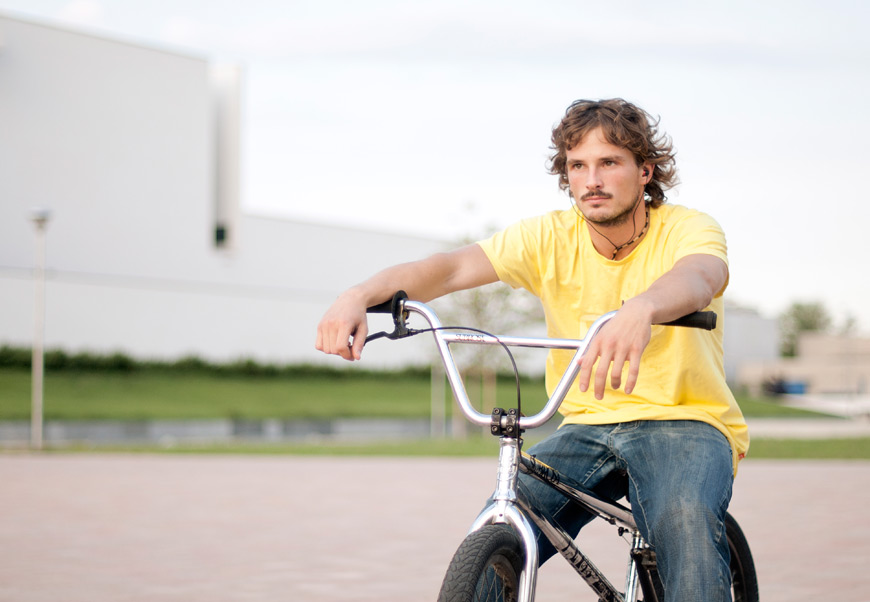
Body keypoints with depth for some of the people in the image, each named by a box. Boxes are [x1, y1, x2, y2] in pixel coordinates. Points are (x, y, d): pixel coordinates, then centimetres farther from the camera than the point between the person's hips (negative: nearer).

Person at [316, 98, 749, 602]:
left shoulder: (688, 229, -10)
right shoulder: (551, 237, -1)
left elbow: (699, 276, -36)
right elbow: (453, 267, -15)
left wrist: (643, 309, -61)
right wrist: (363, 294, -36)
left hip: (687, 423, -3)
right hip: (587, 425, 3)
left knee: (687, 520, -36)